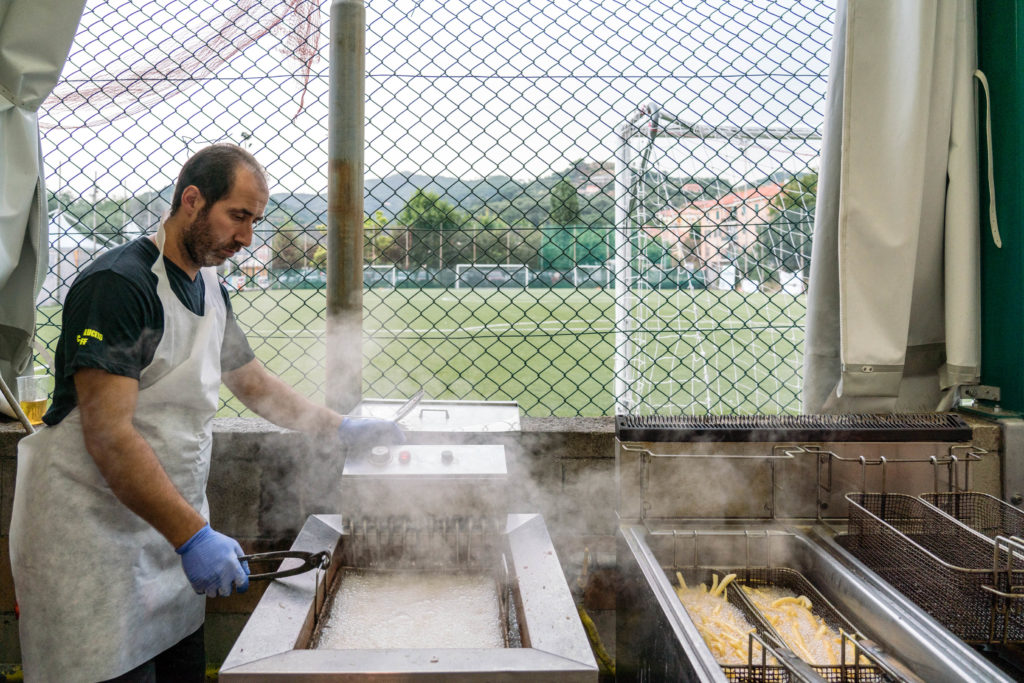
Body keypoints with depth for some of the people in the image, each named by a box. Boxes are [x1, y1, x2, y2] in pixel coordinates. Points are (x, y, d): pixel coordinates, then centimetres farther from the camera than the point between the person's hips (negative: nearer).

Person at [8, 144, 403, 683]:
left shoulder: (209, 289, 10)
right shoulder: (118, 284, -19)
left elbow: (252, 383, 21)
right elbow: (109, 437, -25)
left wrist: (342, 428, 14)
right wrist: (192, 535, -28)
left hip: (172, 533, 8)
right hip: (94, 538, -8)